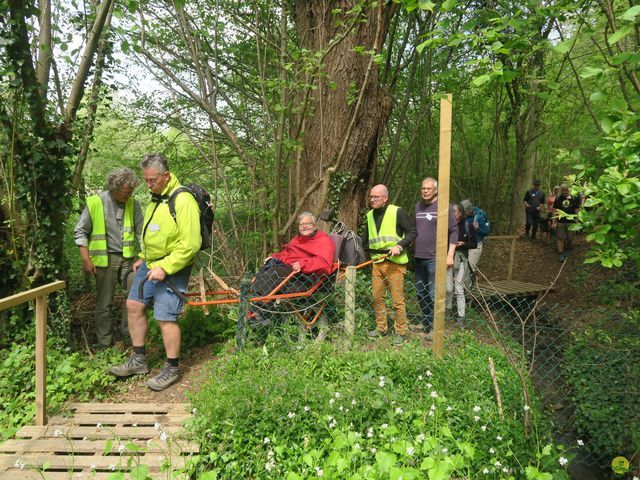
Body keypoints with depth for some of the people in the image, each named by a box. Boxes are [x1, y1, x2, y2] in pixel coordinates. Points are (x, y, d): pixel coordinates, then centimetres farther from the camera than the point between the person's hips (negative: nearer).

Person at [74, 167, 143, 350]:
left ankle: (127, 330, 21)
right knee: (104, 302, 5)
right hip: (105, 259, -3)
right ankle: (104, 340, 20)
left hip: (127, 258, 3)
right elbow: (80, 232, -3)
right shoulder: (95, 202, -8)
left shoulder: (133, 204, 2)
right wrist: (86, 260, -7)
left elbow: (142, 231, 7)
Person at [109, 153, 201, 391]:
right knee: (134, 305, 13)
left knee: (165, 317, -6)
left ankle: (172, 369, 14)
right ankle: (139, 360, 28)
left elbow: (191, 245, -25)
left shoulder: (183, 201, -20)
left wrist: (165, 268, -24)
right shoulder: (155, 198, 12)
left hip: (172, 269, -10)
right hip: (150, 264, 10)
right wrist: (143, 258, 20)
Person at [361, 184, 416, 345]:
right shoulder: (370, 215, 14)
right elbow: (366, 238, 24)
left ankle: (401, 333, 10)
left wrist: (400, 246, -18)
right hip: (377, 262, 6)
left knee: (397, 299, -2)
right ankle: (381, 328, 23)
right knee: (377, 297, 9)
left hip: (394, 263, -6)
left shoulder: (397, 212, -5)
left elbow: (412, 231, -5)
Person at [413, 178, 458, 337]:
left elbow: (454, 231, -7)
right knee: (421, 292, 15)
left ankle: (435, 327, 8)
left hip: (435, 258, -6)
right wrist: (412, 252, 18)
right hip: (419, 257, 6)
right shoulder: (418, 206, 11)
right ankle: (426, 321, 31)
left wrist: (450, 255, -13)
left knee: (434, 294, -4)